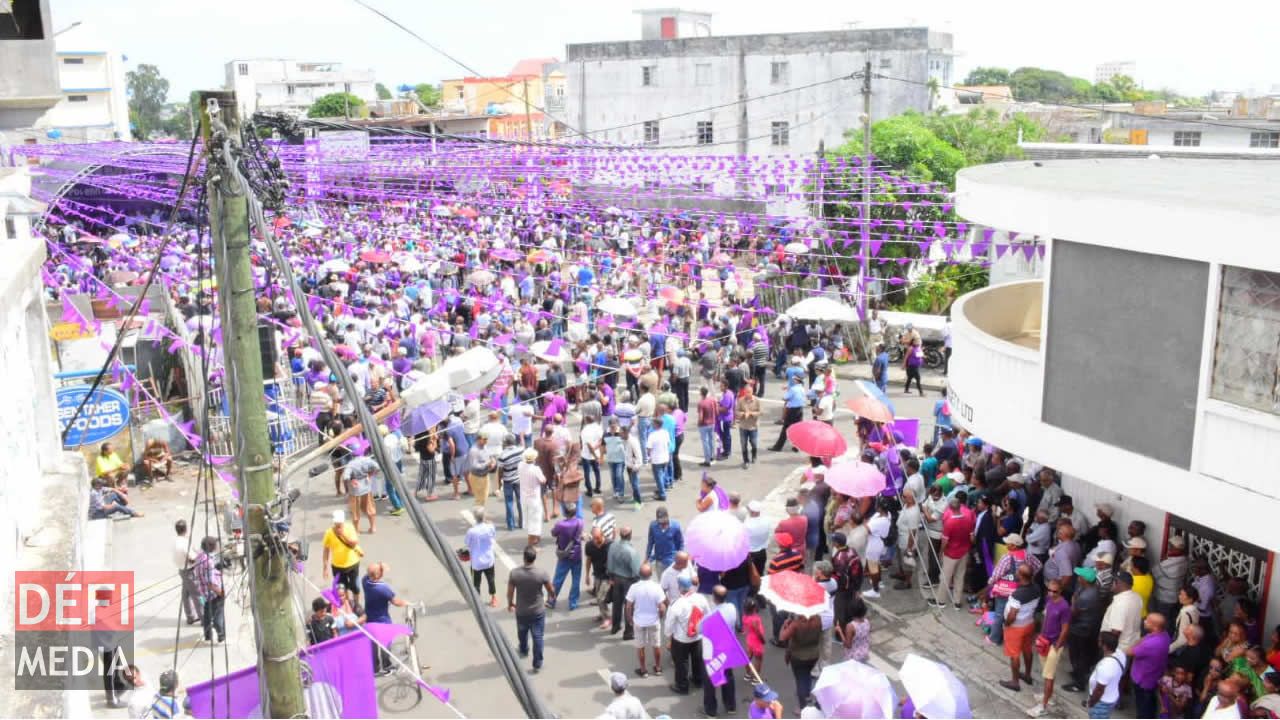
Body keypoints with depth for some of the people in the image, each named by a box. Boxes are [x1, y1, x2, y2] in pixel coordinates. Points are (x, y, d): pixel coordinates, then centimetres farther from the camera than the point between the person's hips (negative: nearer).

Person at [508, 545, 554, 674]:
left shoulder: (514, 573, -21)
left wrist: (510, 604, 12)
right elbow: (551, 590, -7)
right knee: (537, 637, 11)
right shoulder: (542, 573, -22)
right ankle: (537, 665, 17)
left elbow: (510, 593, -9)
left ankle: (524, 651, 54)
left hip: (521, 611, 2)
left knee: (522, 633, 28)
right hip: (538, 611, -2)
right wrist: (552, 596, 17)